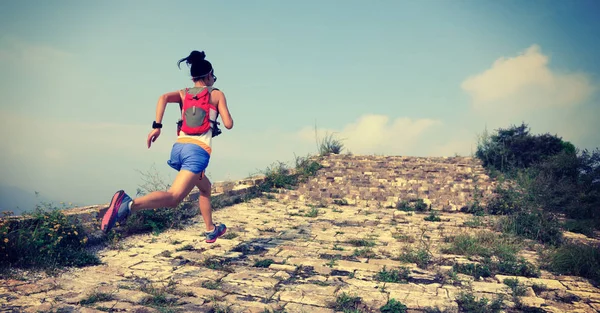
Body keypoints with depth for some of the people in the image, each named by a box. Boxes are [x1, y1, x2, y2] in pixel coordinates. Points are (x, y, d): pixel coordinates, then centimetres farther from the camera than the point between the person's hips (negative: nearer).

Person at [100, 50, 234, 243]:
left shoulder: (183, 93, 18)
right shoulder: (217, 94, 10)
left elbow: (164, 97, -4)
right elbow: (228, 124, 4)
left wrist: (156, 126, -6)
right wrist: (222, 111, 26)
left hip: (179, 148, 7)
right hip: (198, 152, -6)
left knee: (205, 187, 29)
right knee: (173, 198, -19)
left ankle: (211, 231, 36)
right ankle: (130, 204, -44)